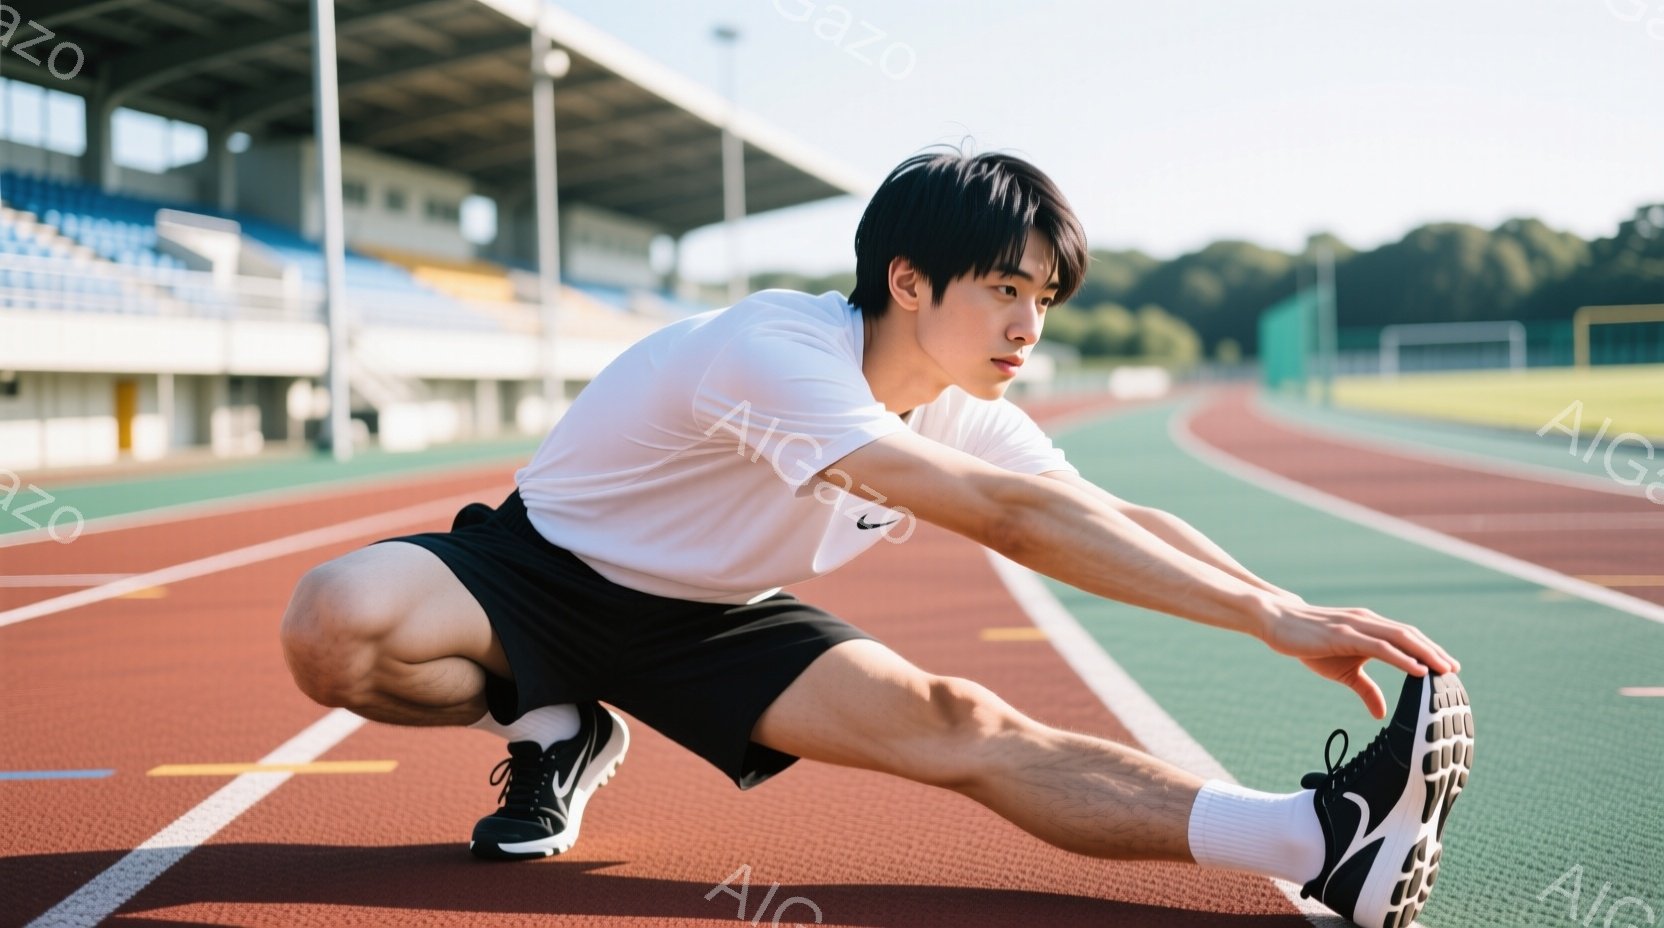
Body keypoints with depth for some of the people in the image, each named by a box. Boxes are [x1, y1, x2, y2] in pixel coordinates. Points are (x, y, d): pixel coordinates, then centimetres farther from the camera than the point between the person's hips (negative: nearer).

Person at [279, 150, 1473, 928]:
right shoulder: (777, 347, -34)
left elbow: (1126, 525, -9)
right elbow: (1007, 517, -42)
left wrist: (1294, 614, -26)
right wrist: (1272, 618, -43)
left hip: (707, 622, 4)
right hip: (541, 571, -4)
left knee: (958, 726, -21)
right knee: (336, 628, -36)